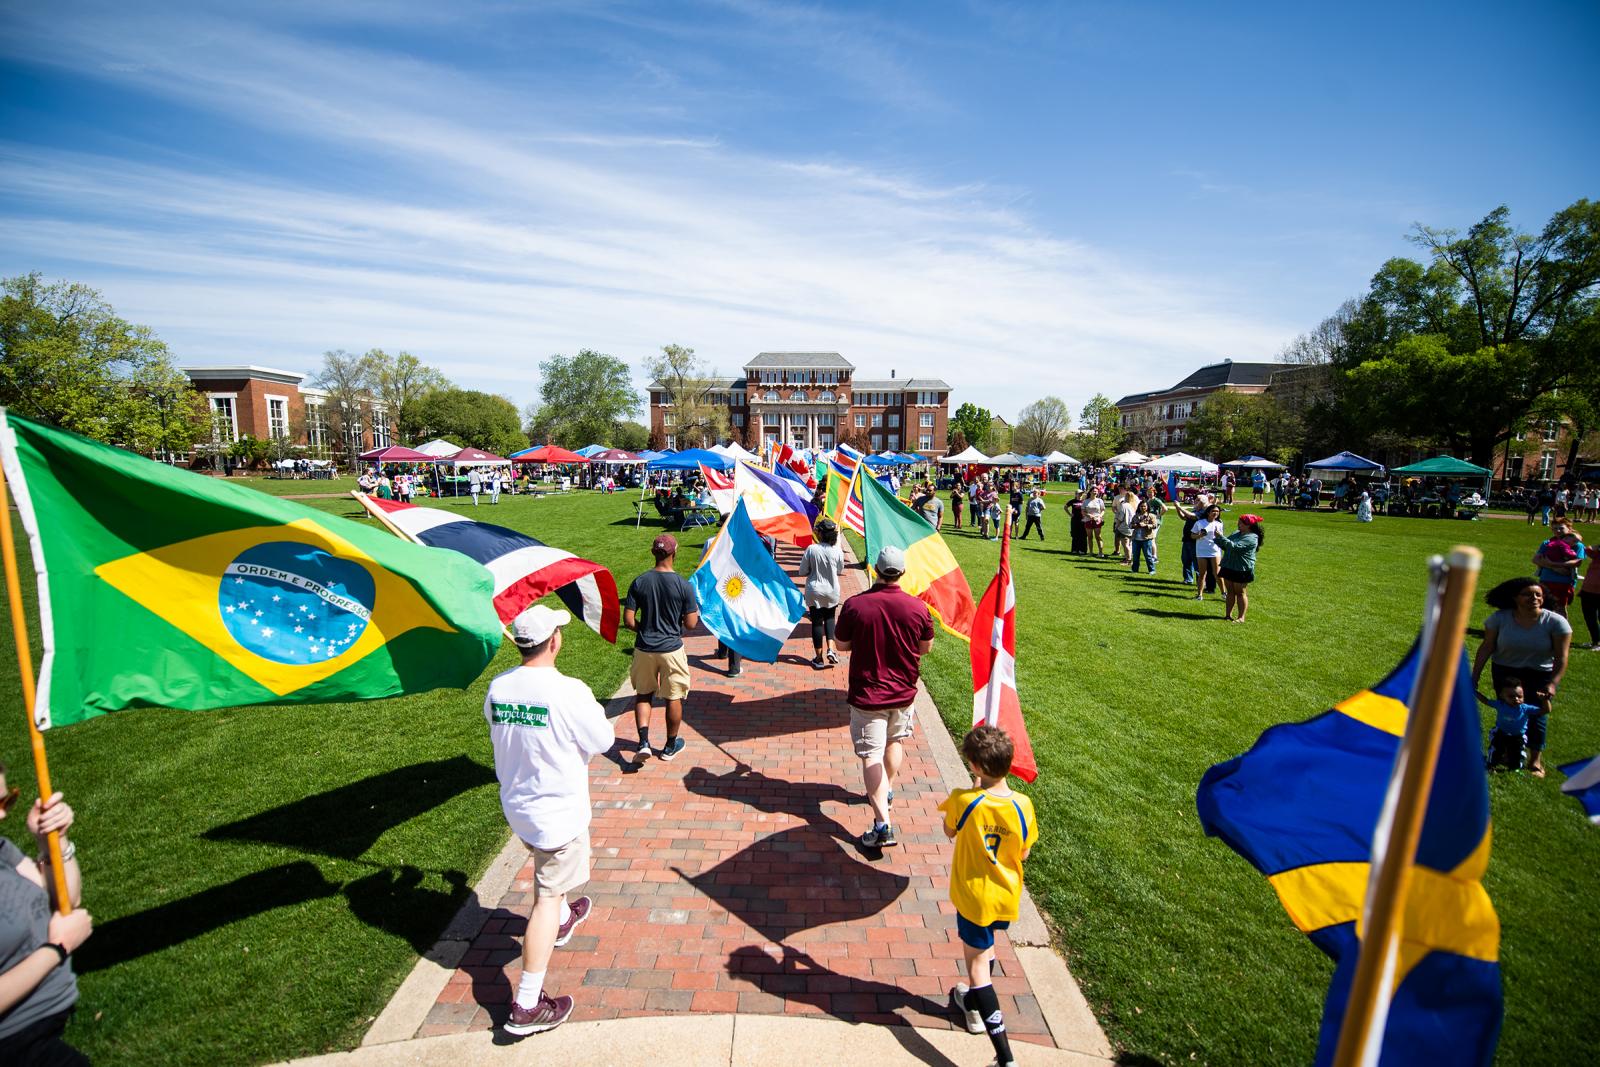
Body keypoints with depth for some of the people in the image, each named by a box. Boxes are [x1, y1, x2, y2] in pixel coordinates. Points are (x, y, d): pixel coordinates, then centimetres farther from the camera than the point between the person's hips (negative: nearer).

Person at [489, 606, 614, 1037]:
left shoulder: (497, 688, -10)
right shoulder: (569, 692, -28)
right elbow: (603, 741, -15)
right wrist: (593, 709, 3)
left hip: (515, 804, 7)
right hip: (558, 811, -7)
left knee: (545, 866, 32)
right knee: (548, 896, 5)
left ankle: (563, 920, 57)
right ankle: (527, 1005, 12)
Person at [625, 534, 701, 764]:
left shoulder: (639, 582, -7)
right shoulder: (683, 585, -14)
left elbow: (628, 620, -6)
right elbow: (691, 624, -11)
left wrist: (644, 630, 12)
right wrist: (696, 609, 9)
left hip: (644, 648, 2)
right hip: (671, 648, -2)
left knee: (643, 694, 20)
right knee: (673, 698, 14)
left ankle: (643, 743, 10)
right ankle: (670, 746, 28)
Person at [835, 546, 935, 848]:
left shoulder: (854, 605, -18)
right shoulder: (917, 607, -13)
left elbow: (841, 645, -5)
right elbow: (926, 648, 0)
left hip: (867, 694, -3)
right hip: (904, 691, 3)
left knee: (871, 756, 2)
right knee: (895, 741, 27)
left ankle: (883, 824, -3)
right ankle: (886, 792, 45)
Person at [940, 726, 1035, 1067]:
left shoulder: (963, 801, -29)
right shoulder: (1022, 806, -20)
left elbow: (949, 832, -6)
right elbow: (1024, 854, -5)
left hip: (974, 896, -5)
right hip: (1007, 895, 5)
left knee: (977, 963, 9)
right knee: (985, 947, 30)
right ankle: (972, 1003, 52)